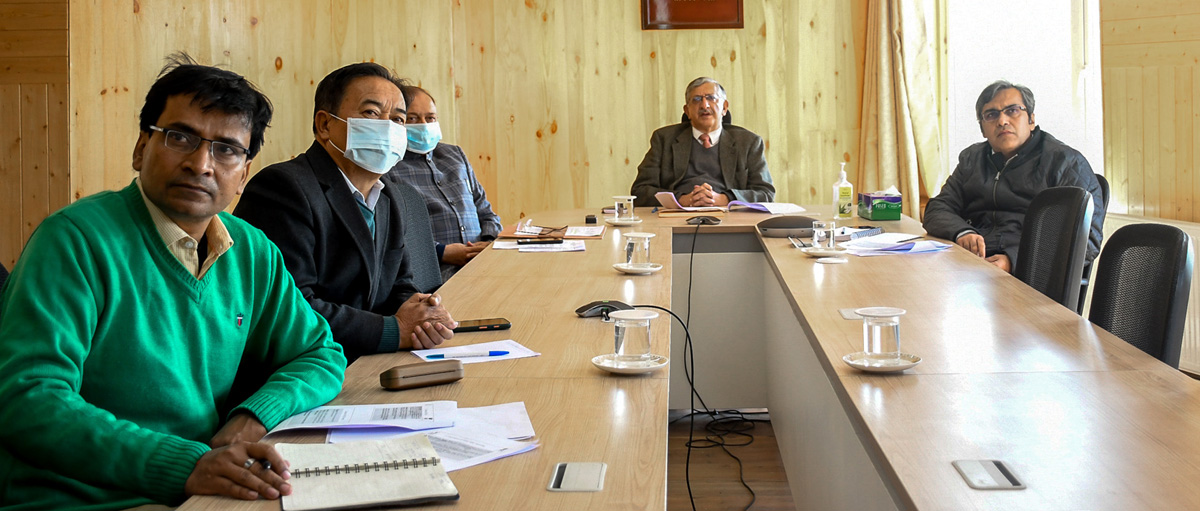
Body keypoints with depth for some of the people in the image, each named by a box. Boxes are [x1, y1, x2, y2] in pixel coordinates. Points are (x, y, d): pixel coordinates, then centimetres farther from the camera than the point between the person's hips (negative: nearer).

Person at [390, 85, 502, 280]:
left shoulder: (455, 154, 26)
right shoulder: (386, 167, 2)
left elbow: (484, 209, 28)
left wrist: (490, 242, 6)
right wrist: (442, 252, -15)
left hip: (479, 261, 7)